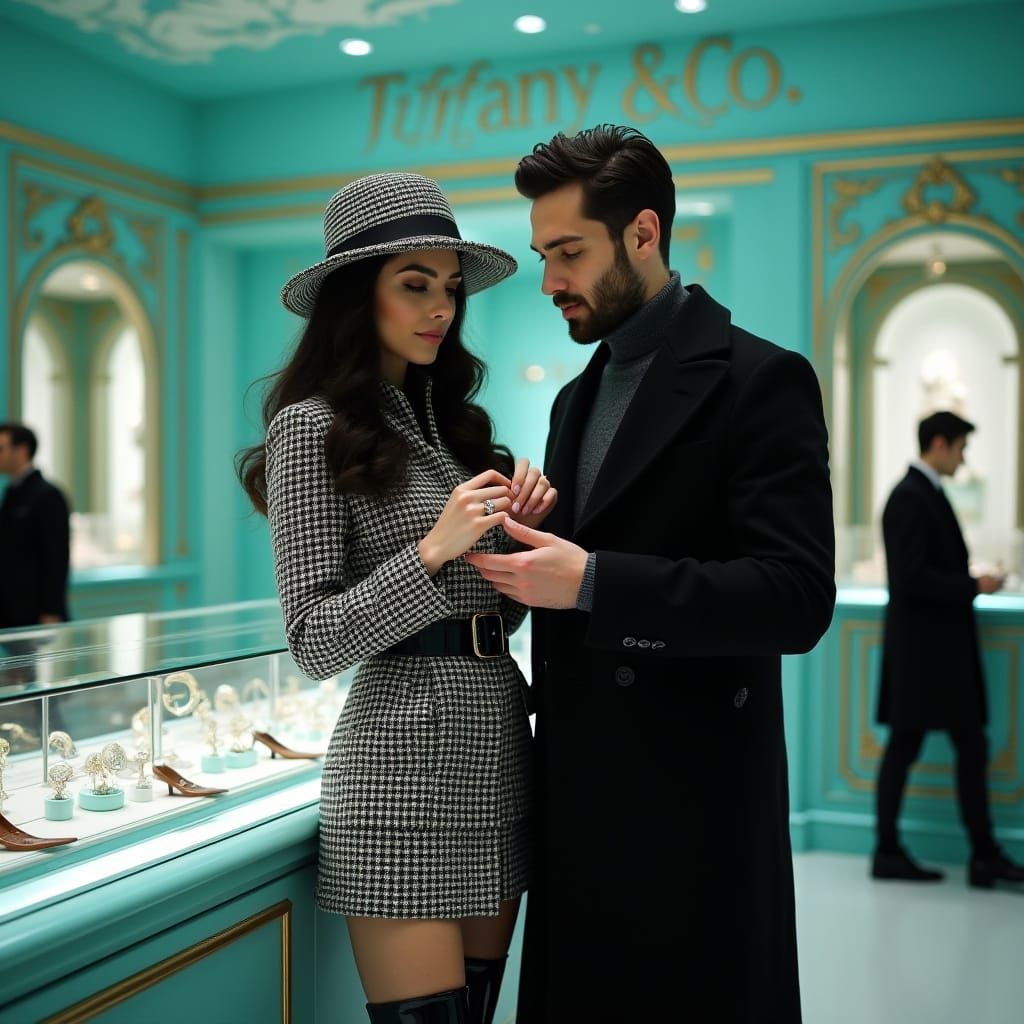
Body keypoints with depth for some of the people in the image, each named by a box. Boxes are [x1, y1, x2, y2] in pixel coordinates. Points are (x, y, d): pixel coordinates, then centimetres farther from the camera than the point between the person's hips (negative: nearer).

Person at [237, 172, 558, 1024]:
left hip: (497, 744, 7)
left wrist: (520, 534, -1)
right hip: (405, 765, -7)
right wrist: (433, 548, -21)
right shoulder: (314, 426, -8)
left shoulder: (453, 420, 13)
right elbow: (314, 645, -12)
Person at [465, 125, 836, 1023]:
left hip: (693, 808, -7)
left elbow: (797, 601, -19)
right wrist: (529, 539, -1)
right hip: (583, 799, 8)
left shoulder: (759, 380, -10)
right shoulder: (577, 399, 15)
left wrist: (589, 581, -23)